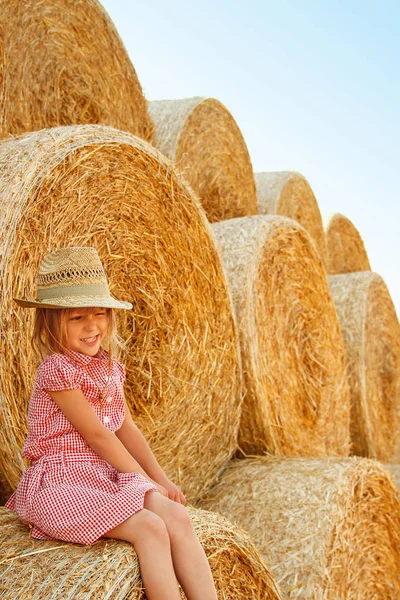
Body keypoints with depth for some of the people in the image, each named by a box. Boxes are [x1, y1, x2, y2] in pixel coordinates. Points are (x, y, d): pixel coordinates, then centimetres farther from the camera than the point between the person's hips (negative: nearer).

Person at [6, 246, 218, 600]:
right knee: (150, 527, -26)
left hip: (107, 475, 7)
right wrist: (146, 482, -10)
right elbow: (96, 435, -14)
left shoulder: (109, 367, 12)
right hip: (62, 483, -7)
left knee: (177, 516, -16)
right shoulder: (57, 369, -13)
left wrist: (161, 478, 6)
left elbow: (126, 428, 15)